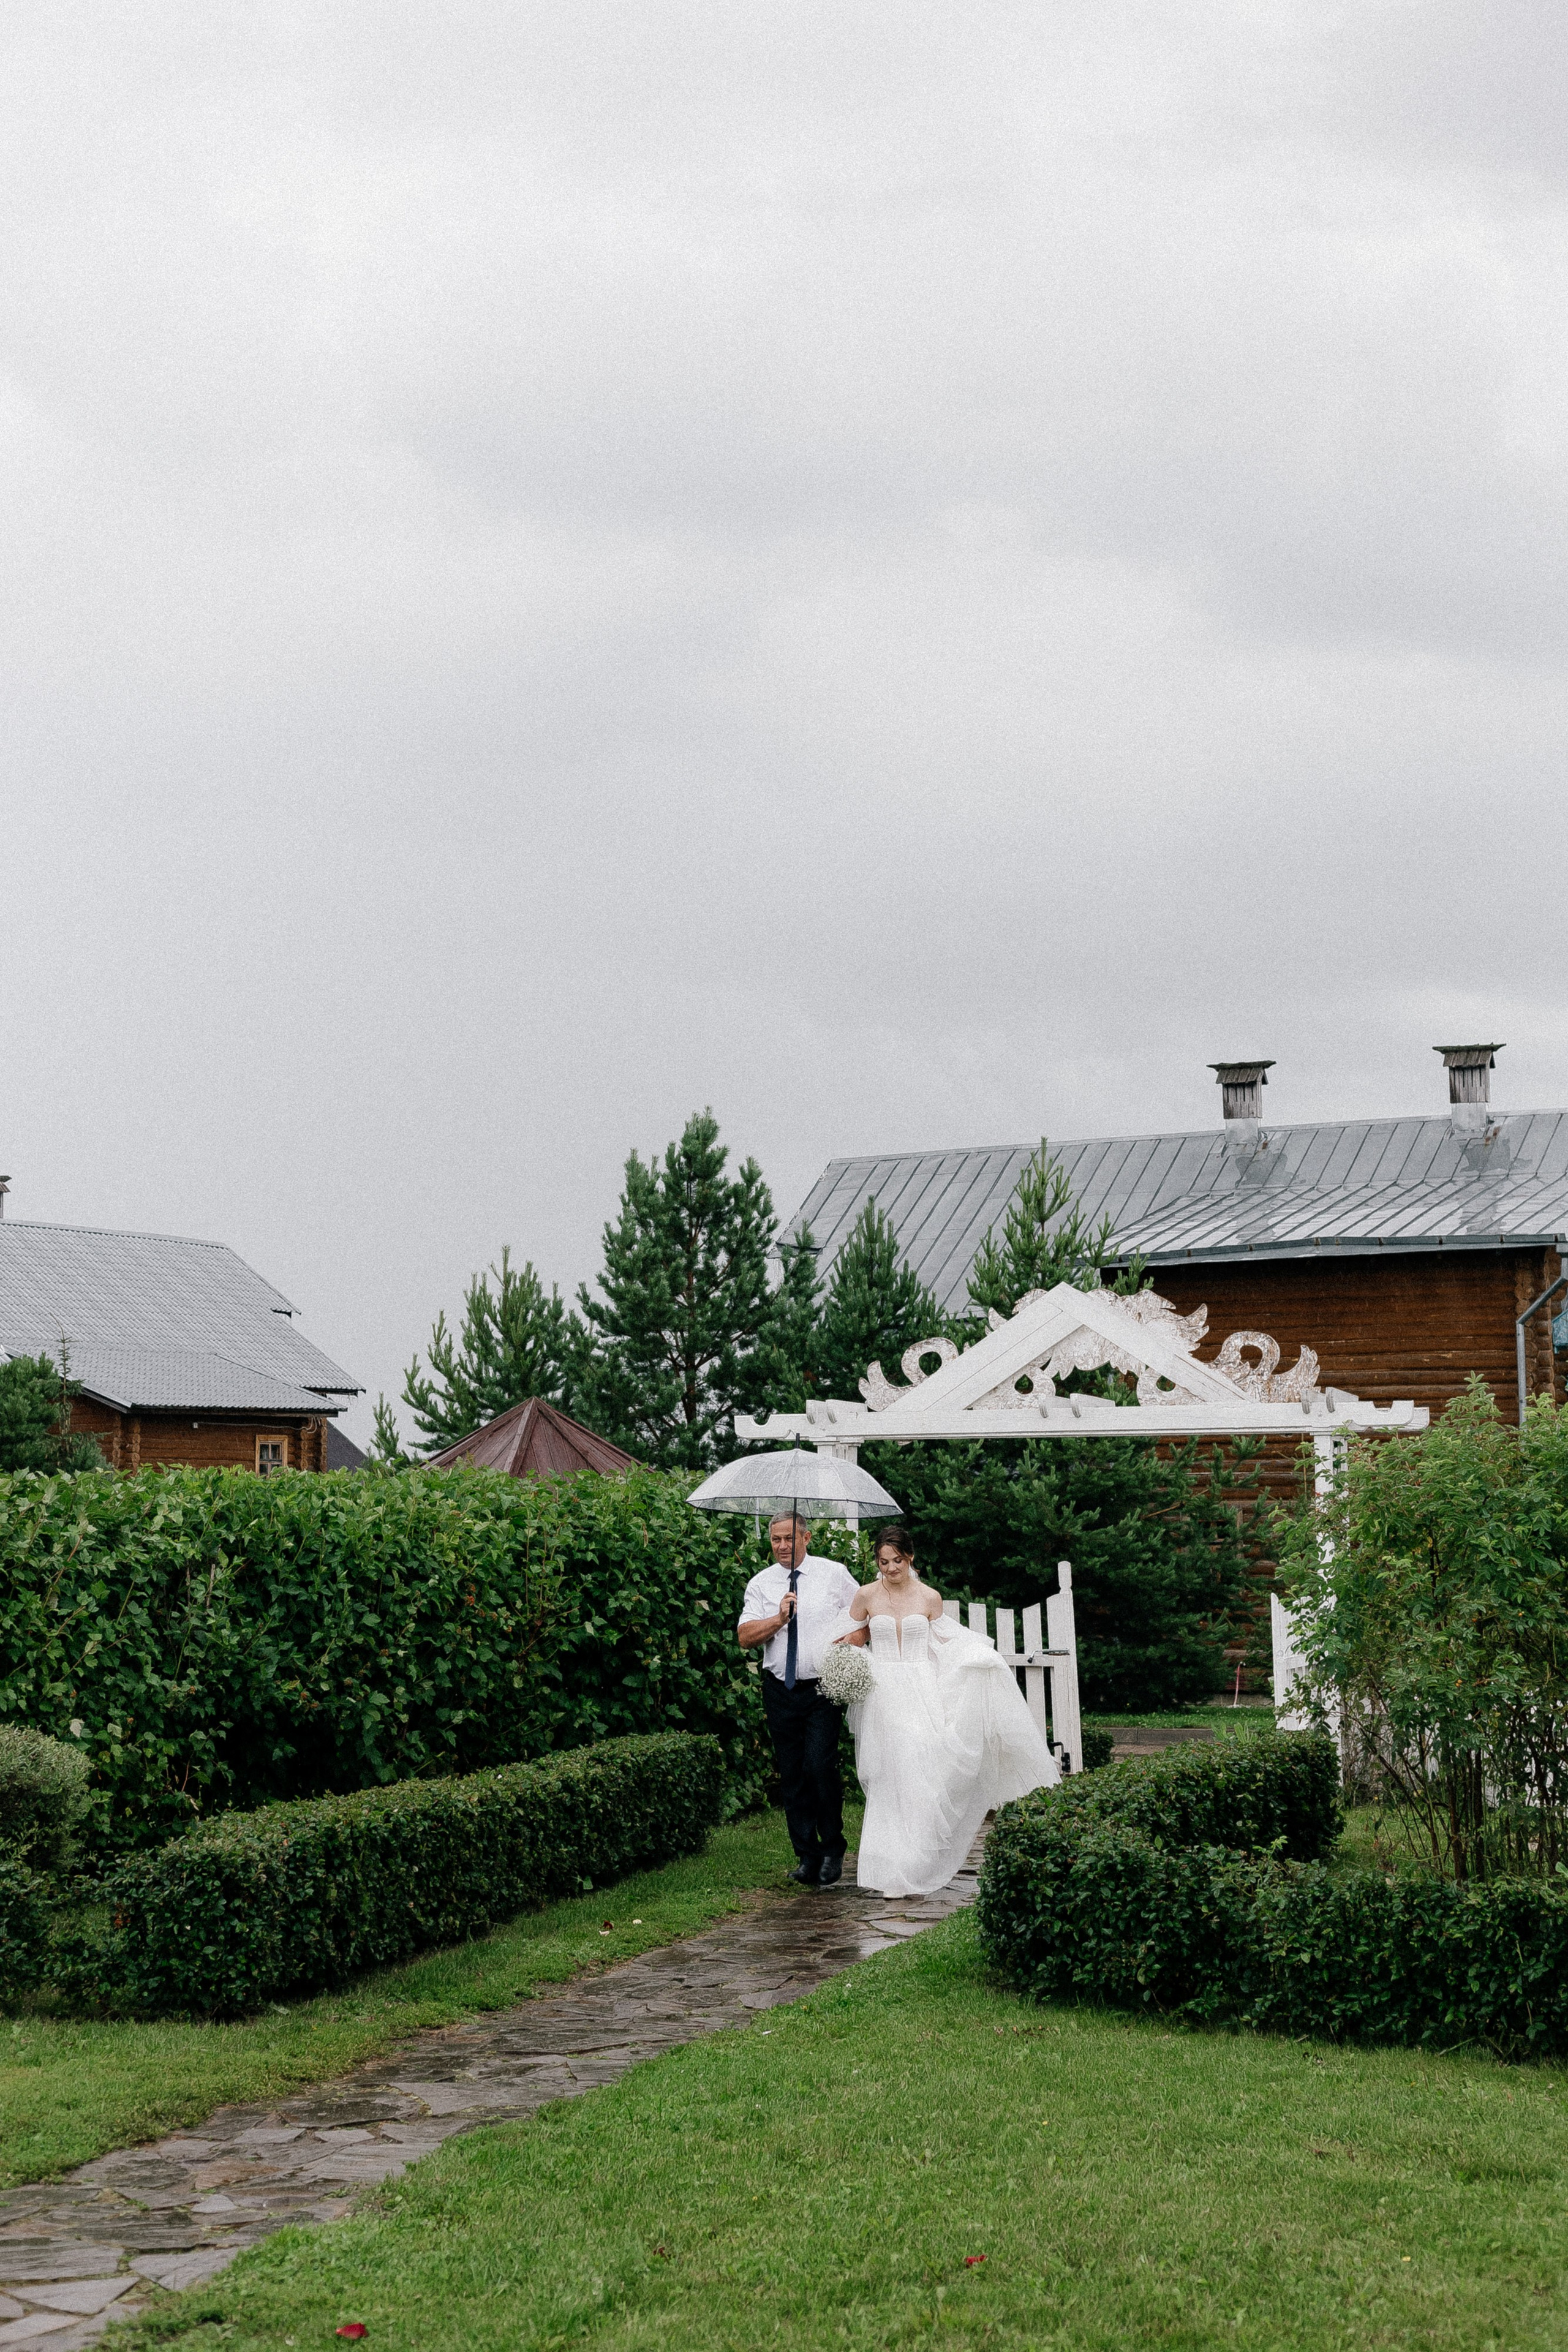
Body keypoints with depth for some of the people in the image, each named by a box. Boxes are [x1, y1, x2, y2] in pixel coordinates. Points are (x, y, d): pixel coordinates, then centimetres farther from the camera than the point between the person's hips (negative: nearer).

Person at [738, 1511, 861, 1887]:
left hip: (823, 1687, -3)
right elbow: (746, 1637, 0)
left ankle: (833, 1847, 0)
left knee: (820, 1765, -16)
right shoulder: (761, 1584, 7)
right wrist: (779, 1619, -15)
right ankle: (807, 1856, 11)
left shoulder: (835, 1574, 4)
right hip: (780, 1690, 3)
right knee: (792, 1775, 3)